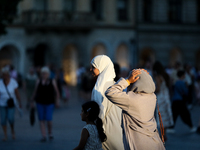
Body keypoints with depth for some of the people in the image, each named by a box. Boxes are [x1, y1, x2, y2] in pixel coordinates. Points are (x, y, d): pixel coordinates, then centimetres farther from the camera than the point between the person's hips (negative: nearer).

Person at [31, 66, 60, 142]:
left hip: (49, 103, -2)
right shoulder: (39, 82, 6)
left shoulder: (52, 82, 3)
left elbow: (56, 92, 8)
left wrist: (57, 100, 2)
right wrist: (32, 101, 12)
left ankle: (50, 133, 17)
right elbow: (35, 92, 12)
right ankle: (44, 136, 2)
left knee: (48, 119, -10)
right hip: (40, 103, 2)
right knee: (42, 120, -1)